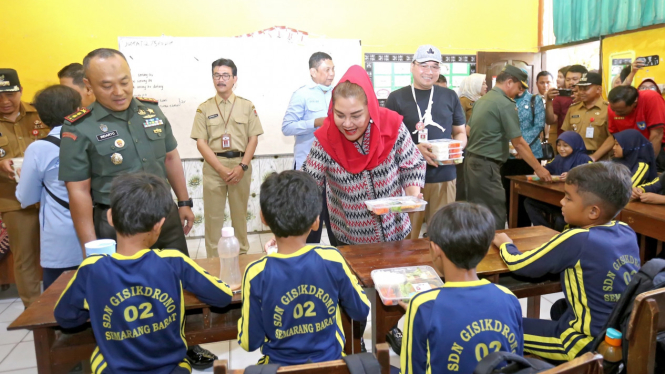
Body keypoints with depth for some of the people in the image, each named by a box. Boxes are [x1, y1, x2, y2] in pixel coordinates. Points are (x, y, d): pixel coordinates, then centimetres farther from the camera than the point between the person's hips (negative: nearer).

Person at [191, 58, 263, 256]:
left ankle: (242, 254, 27)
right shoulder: (204, 108, 4)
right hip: (213, 166, 0)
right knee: (213, 214, 5)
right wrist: (221, 168, -12)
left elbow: (253, 138, 1)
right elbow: (200, 142, -2)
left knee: (240, 213, 10)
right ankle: (213, 258, 19)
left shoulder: (247, 106, 5)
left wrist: (242, 166, -11)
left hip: (241, 165, 0)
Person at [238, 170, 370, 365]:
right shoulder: (332, 259, -22)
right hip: (330, 361, 1)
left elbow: (250, 342, -13)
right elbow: (361, 311, -6)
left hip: (281, 364, -1)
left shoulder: (256, 274, -25)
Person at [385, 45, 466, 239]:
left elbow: (461, 133, 16)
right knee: (407, 235, 4)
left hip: (444, 176, 3)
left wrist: (457, 147, -8)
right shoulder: (397, 98, 1)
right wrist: (415, 149, -19)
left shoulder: (450, 96, 10)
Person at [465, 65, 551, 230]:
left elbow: (469, 130, 20)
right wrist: (538, 168, -5)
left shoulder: (483, 100, 13)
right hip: (486, 165, -9)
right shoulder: (506, 104, -13)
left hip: (471, 161, 9)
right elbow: (518, 143, -12)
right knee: (495, 216, -2)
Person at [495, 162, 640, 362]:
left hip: (592, 343, -8)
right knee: (560, 308, 34)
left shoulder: (575, 240, -23)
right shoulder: (627, 231, -3)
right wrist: (555, 248, 8)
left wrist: (505, 243, 6)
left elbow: (517, 264, -13)